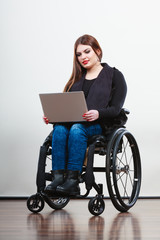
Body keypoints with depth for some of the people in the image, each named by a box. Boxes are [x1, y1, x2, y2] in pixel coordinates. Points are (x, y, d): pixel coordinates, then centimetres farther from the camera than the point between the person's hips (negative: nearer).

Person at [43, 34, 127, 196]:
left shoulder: (114, 75, 9)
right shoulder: (77, 78, 26)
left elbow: (115, 109, -3)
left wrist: (98, 114, -23)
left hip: (101, 125, -4)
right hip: (71, 121, 4)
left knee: (77, 129, -36)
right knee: (59, 129, -31)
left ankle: (73, 180, -43)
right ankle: (58, 178, -41)